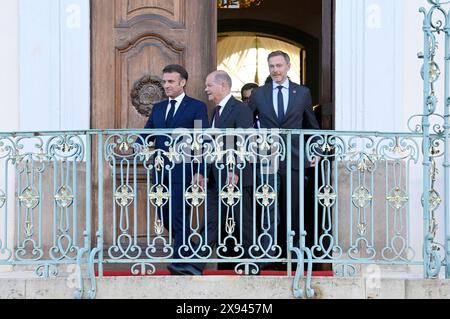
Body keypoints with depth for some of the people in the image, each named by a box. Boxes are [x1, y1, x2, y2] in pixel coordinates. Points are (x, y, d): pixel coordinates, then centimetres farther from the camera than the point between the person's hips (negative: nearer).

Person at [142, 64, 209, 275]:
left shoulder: (197, 107, 0)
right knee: (166, 217, 9)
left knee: (178, 216, -10)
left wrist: (200, 171, -14)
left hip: (183, 170, -6)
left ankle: (180, 262, -4)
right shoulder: (158, 108, 19)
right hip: (161, 170, 6)